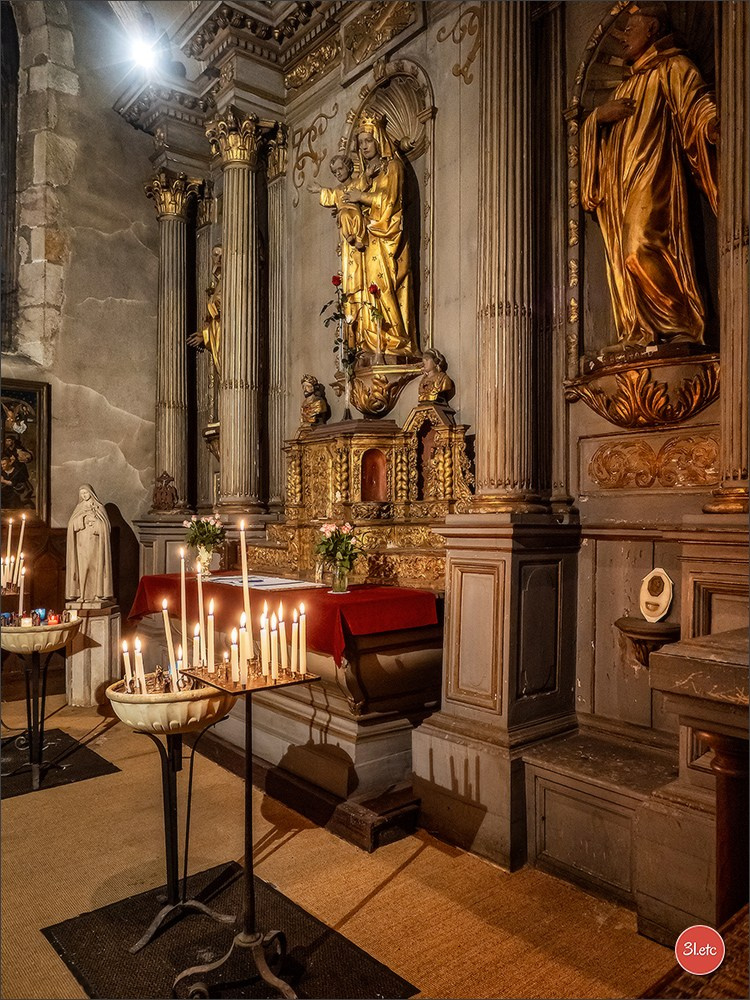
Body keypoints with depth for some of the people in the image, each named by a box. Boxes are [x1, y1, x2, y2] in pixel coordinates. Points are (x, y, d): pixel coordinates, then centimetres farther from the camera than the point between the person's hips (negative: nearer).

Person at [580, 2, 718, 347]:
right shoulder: (627, 84, 31)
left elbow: (696, 102, -8)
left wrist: (712, 123, -29)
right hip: (619, 184, 8)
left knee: (642, 251, -24)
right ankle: (640, 334, -5)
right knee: (622, 258, -3)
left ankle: (684, 327, -17)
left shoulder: (672, 66, 8)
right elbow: (592, 127, 28)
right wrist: (599, 114, 5)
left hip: (652, 175, -8)